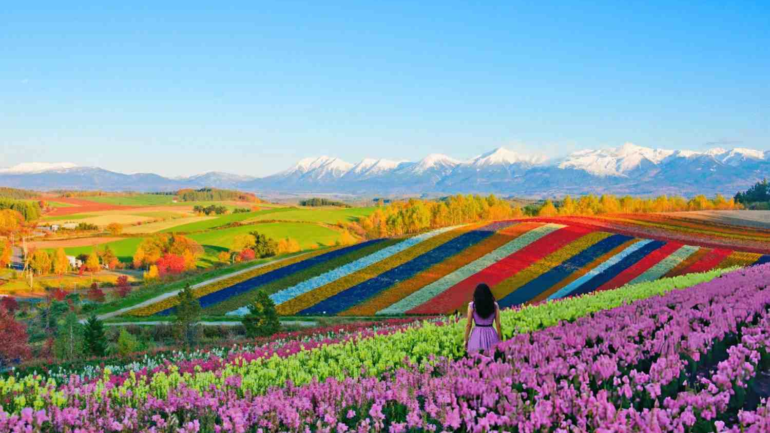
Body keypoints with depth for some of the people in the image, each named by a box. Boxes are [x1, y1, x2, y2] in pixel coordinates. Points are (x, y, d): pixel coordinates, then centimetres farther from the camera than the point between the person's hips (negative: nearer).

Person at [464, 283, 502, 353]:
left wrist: (466, 340, 6)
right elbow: (498, 325, 2)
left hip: (477, 335, -1)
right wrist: (500, 340, 12)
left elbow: (469, 325, -2)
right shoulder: (495, 305, 2)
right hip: (491, 334, 1)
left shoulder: (472, 306, -2)